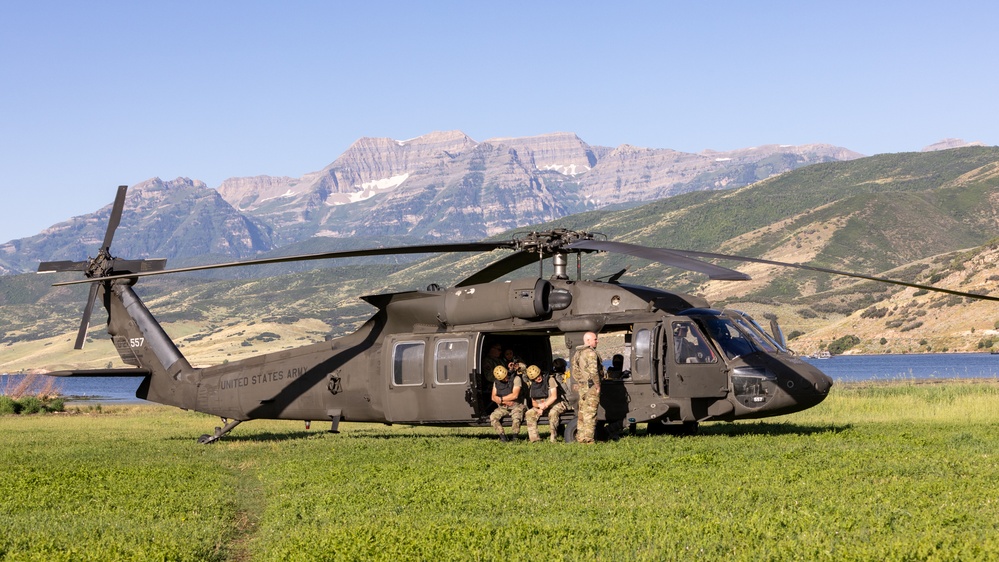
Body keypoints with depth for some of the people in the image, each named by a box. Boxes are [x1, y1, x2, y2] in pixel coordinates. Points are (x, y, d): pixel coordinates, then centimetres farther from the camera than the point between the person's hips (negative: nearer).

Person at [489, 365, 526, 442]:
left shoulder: (516, 379, -9)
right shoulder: (496, 383, 6)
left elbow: (515, 395, -16)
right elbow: (493, 397, 0)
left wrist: (501, 399, -8)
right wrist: (505, 402, -15)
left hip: (516, 406, -4)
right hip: (503, 407, 4)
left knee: (516, 417, -35)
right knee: (493, 417, -24)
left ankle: (514, 437, -15)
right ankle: (502, 436, -19)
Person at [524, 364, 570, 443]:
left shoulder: (550, 379, -9)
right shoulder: (532, 385, 7)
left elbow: (554, 396, -16)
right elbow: (533, 402, 7)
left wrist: (544, 405, -26)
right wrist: (539, 406, -16)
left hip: (556, 404, -5)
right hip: (541, 405, 5)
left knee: (552, 413, -39)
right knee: (529, 413, -18)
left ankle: (553, 438, -31)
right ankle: (534, 438, -23)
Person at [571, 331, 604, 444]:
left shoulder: (578, 353, 15)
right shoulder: (591, 353, -14)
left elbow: (574, 371, 19)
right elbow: (593, 371, -24)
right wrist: (597, 385, -16)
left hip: (581, 387, 9)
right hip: (591, 386, -9)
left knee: (582, 413, 13)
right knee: (590, 413, -7)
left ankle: (580, 438, 18)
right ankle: (588, 438, -8)